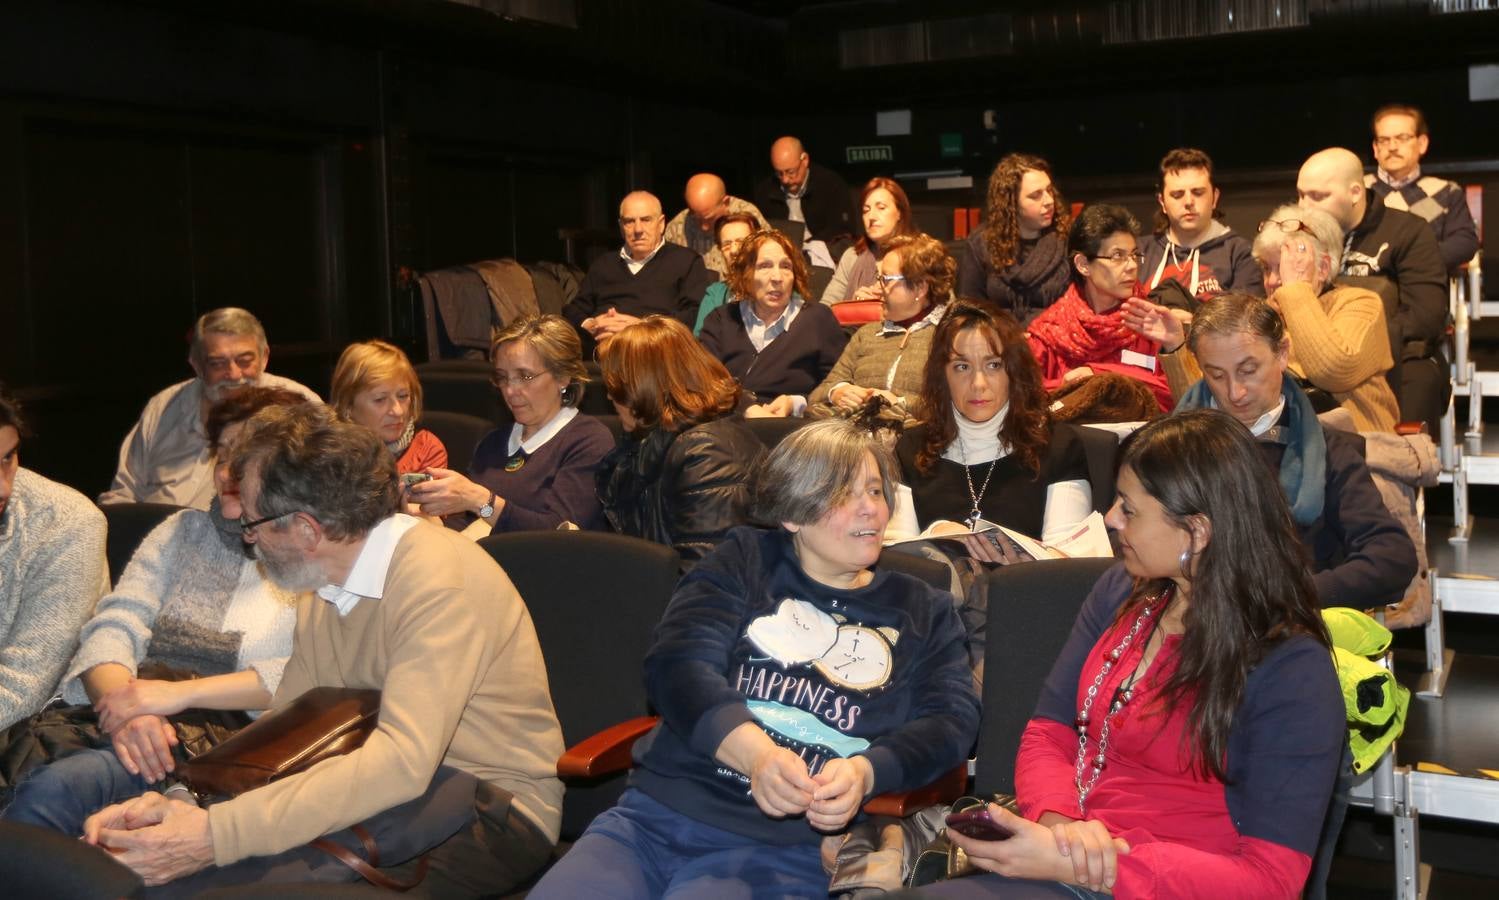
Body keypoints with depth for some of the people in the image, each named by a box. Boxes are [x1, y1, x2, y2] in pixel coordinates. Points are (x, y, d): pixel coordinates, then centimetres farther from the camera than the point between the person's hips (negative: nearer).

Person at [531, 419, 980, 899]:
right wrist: (754, 752, -24)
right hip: (657, 813, 2)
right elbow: (678, 664, -3)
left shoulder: (921, 611, 16)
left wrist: (864, 772, -20)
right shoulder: (743, 563, 12)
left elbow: (952, 719, 3)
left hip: (787, 848, -1)